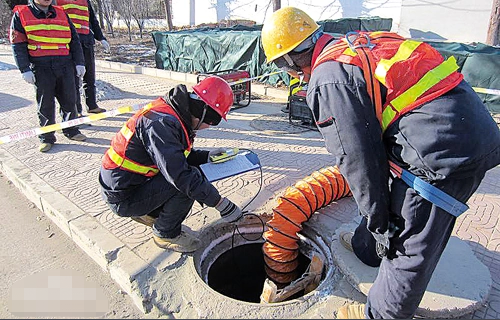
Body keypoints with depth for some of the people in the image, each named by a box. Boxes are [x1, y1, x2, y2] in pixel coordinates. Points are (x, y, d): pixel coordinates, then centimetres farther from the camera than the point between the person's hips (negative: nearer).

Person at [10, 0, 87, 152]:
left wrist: (79, 63, 7)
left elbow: (74, 40, 15)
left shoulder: (61, 14, 14)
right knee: (45, 104, 2)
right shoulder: (21, 15, 4)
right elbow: (18, 45, 0)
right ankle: (46, 138, 14)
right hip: (41, 68, -3)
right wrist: (25, 69, -9)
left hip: (65, 65, 3)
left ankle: (70, 130, 24)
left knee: (69, 100, 7)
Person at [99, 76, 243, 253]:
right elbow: (180, 175, -34)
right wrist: (221, 204, -28)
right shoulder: (162, 123, -29)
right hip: (123, 199, -9)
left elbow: (175, 154, 15)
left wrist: (206, 156, 2)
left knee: (195, 174, 3)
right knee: (188, 181, -22)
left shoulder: (172, 112, 1)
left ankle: (149, 213, 16)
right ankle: (165, 233, 0)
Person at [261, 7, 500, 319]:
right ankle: (364, 249, 51)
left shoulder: (327, 79, -13)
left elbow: (357, 156, -13)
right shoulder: (354, 45, 17)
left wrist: (378, 220, -1)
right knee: (391, 195, 27)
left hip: (443, 148, -10)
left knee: (409, 246, 6)